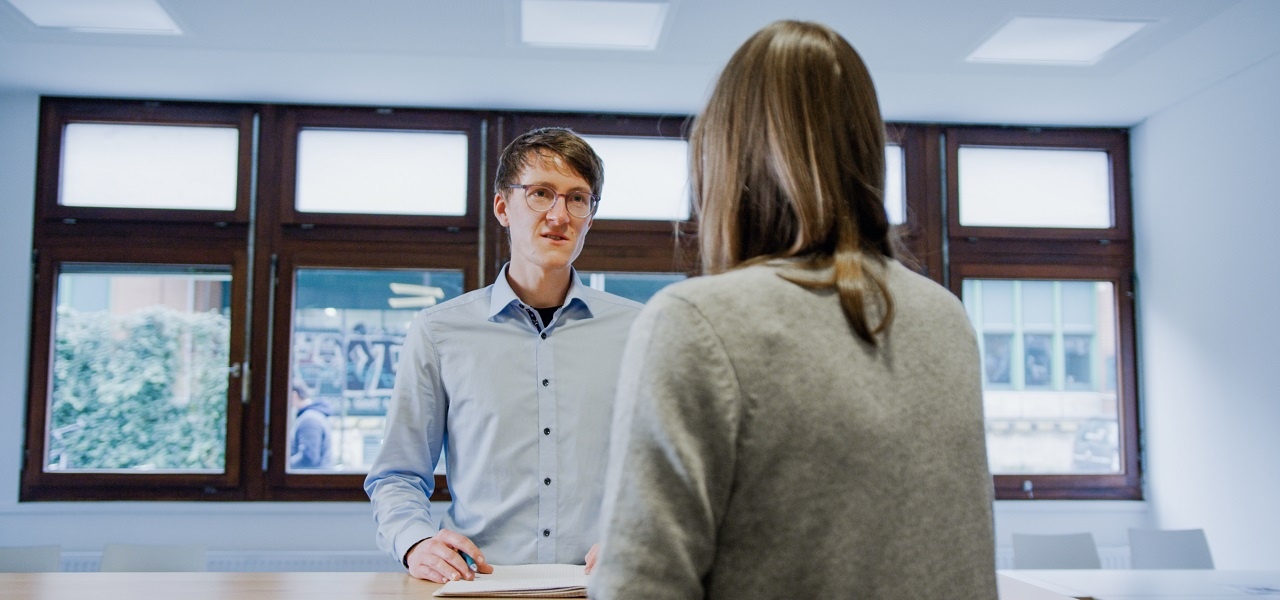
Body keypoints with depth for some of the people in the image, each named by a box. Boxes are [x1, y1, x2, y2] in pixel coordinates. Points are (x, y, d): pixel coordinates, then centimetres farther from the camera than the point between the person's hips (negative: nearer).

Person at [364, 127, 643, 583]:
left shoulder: (637, 331, 11)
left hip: (601, 585, 0)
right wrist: (417, 542, -4)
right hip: (478, 586, 0)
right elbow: (397, 477, 15)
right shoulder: (438, 332, 10)